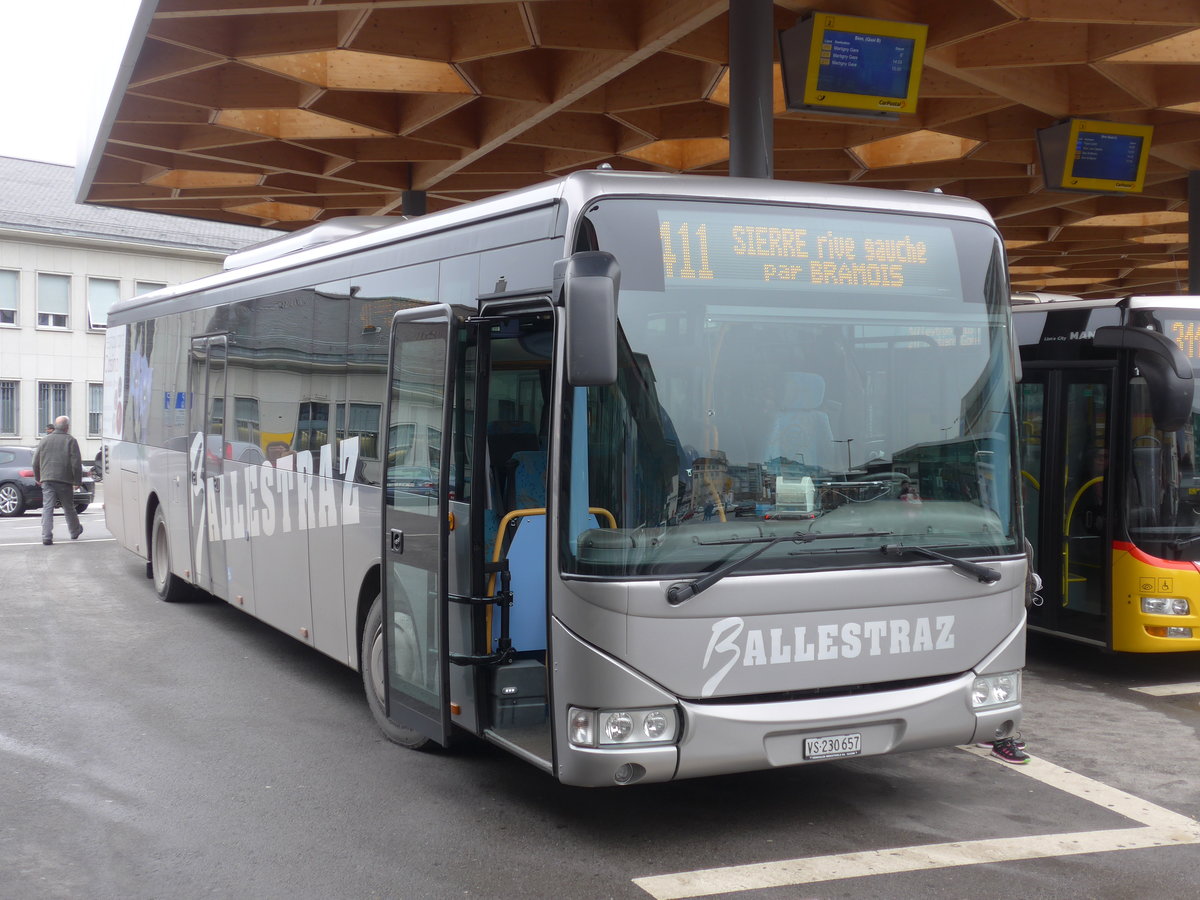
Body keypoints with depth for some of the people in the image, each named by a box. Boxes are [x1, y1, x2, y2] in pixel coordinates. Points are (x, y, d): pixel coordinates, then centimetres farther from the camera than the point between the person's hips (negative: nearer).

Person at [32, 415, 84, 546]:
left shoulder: (45, 440, 9)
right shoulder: (71, 441, -3)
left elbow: (36, 462, 14)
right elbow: (76, 463, -8)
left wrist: (38, 478, 25)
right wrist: (78, 480, -1)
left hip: (47, 479, 2)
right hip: (64, 480, -2)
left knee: (47, 508, -2)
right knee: (68, 507, 13)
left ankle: (46, 536, -13)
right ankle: (75, 531, 31)